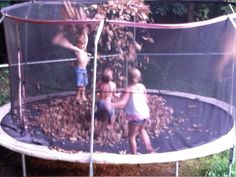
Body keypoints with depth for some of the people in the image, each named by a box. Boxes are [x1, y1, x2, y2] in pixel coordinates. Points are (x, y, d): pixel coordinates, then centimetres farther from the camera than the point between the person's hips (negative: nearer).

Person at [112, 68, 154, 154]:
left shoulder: (129, 89, -12)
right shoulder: (142, 86, 5)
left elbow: (123, 102, -24)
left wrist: (111, 105, -34)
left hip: (135, 115, -7)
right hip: (145, 113, 7)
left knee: (131, 135, 8)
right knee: (141, 129, 34)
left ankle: (134, 154, 10)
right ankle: (149, 147, 31)